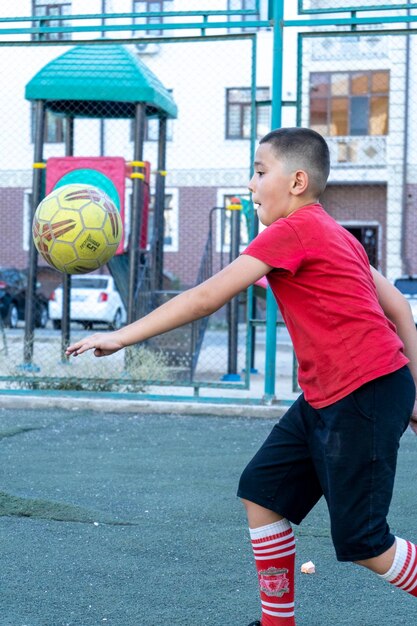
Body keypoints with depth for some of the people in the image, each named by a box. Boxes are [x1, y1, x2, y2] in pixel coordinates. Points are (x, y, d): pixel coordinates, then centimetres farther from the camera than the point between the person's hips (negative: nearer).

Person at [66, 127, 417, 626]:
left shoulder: (294, 229, -13)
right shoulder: (333, 233, 16)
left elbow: (208, 296, -16)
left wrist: (123, 336, -12)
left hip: (366, 395, -10)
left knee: (362, 542, -2)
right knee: (262, 489, 9)